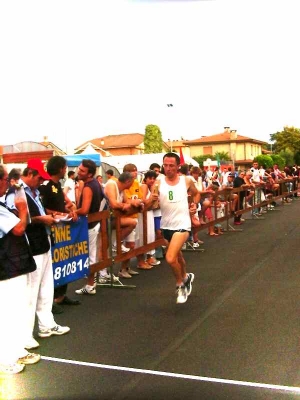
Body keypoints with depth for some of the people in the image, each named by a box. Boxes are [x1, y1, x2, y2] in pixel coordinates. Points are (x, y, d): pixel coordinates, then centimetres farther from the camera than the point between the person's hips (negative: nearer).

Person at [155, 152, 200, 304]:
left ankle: (180, 285, 7)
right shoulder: (158, 182, -5)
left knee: (170, 258, -19)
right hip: (166, 225, 3)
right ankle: (185, 277, 52)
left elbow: (196, 193, 16)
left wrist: (195, 205, 0)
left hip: (182, 224, -3)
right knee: (177, 256, 23)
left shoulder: (187, 181, -5)